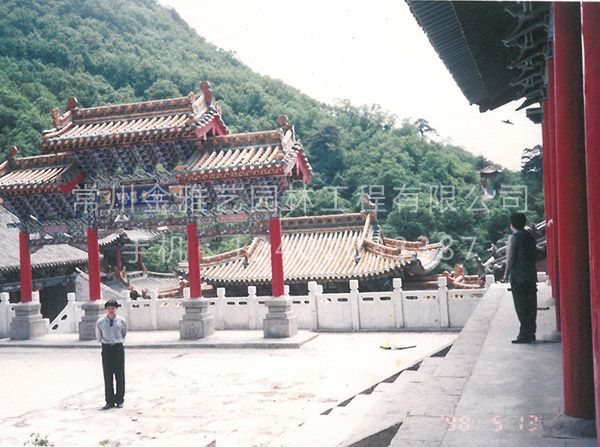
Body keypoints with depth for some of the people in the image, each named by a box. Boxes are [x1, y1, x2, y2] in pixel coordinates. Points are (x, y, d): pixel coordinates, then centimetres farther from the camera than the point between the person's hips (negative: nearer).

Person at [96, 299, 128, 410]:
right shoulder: (100, 322, -2)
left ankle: (119, 400, 12)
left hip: (118, 348, 0)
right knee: (107, 376, 2)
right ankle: (109, 401, 10)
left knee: (120, 375, 3)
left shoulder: (121, 321, -3)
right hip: (106, 349, 0)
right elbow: (98, 335, 14)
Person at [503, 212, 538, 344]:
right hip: (531, 276, 7)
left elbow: (511, 258, -12)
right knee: (531, 306, 9)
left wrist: (506, 274, -2)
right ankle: (531, 334, 14)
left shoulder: (514, 237, -9)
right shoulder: (530, 236, 11)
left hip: (518, 277, -7)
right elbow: (533, 255, 15)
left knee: (521, 307, -4)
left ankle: (524, 334, -5)